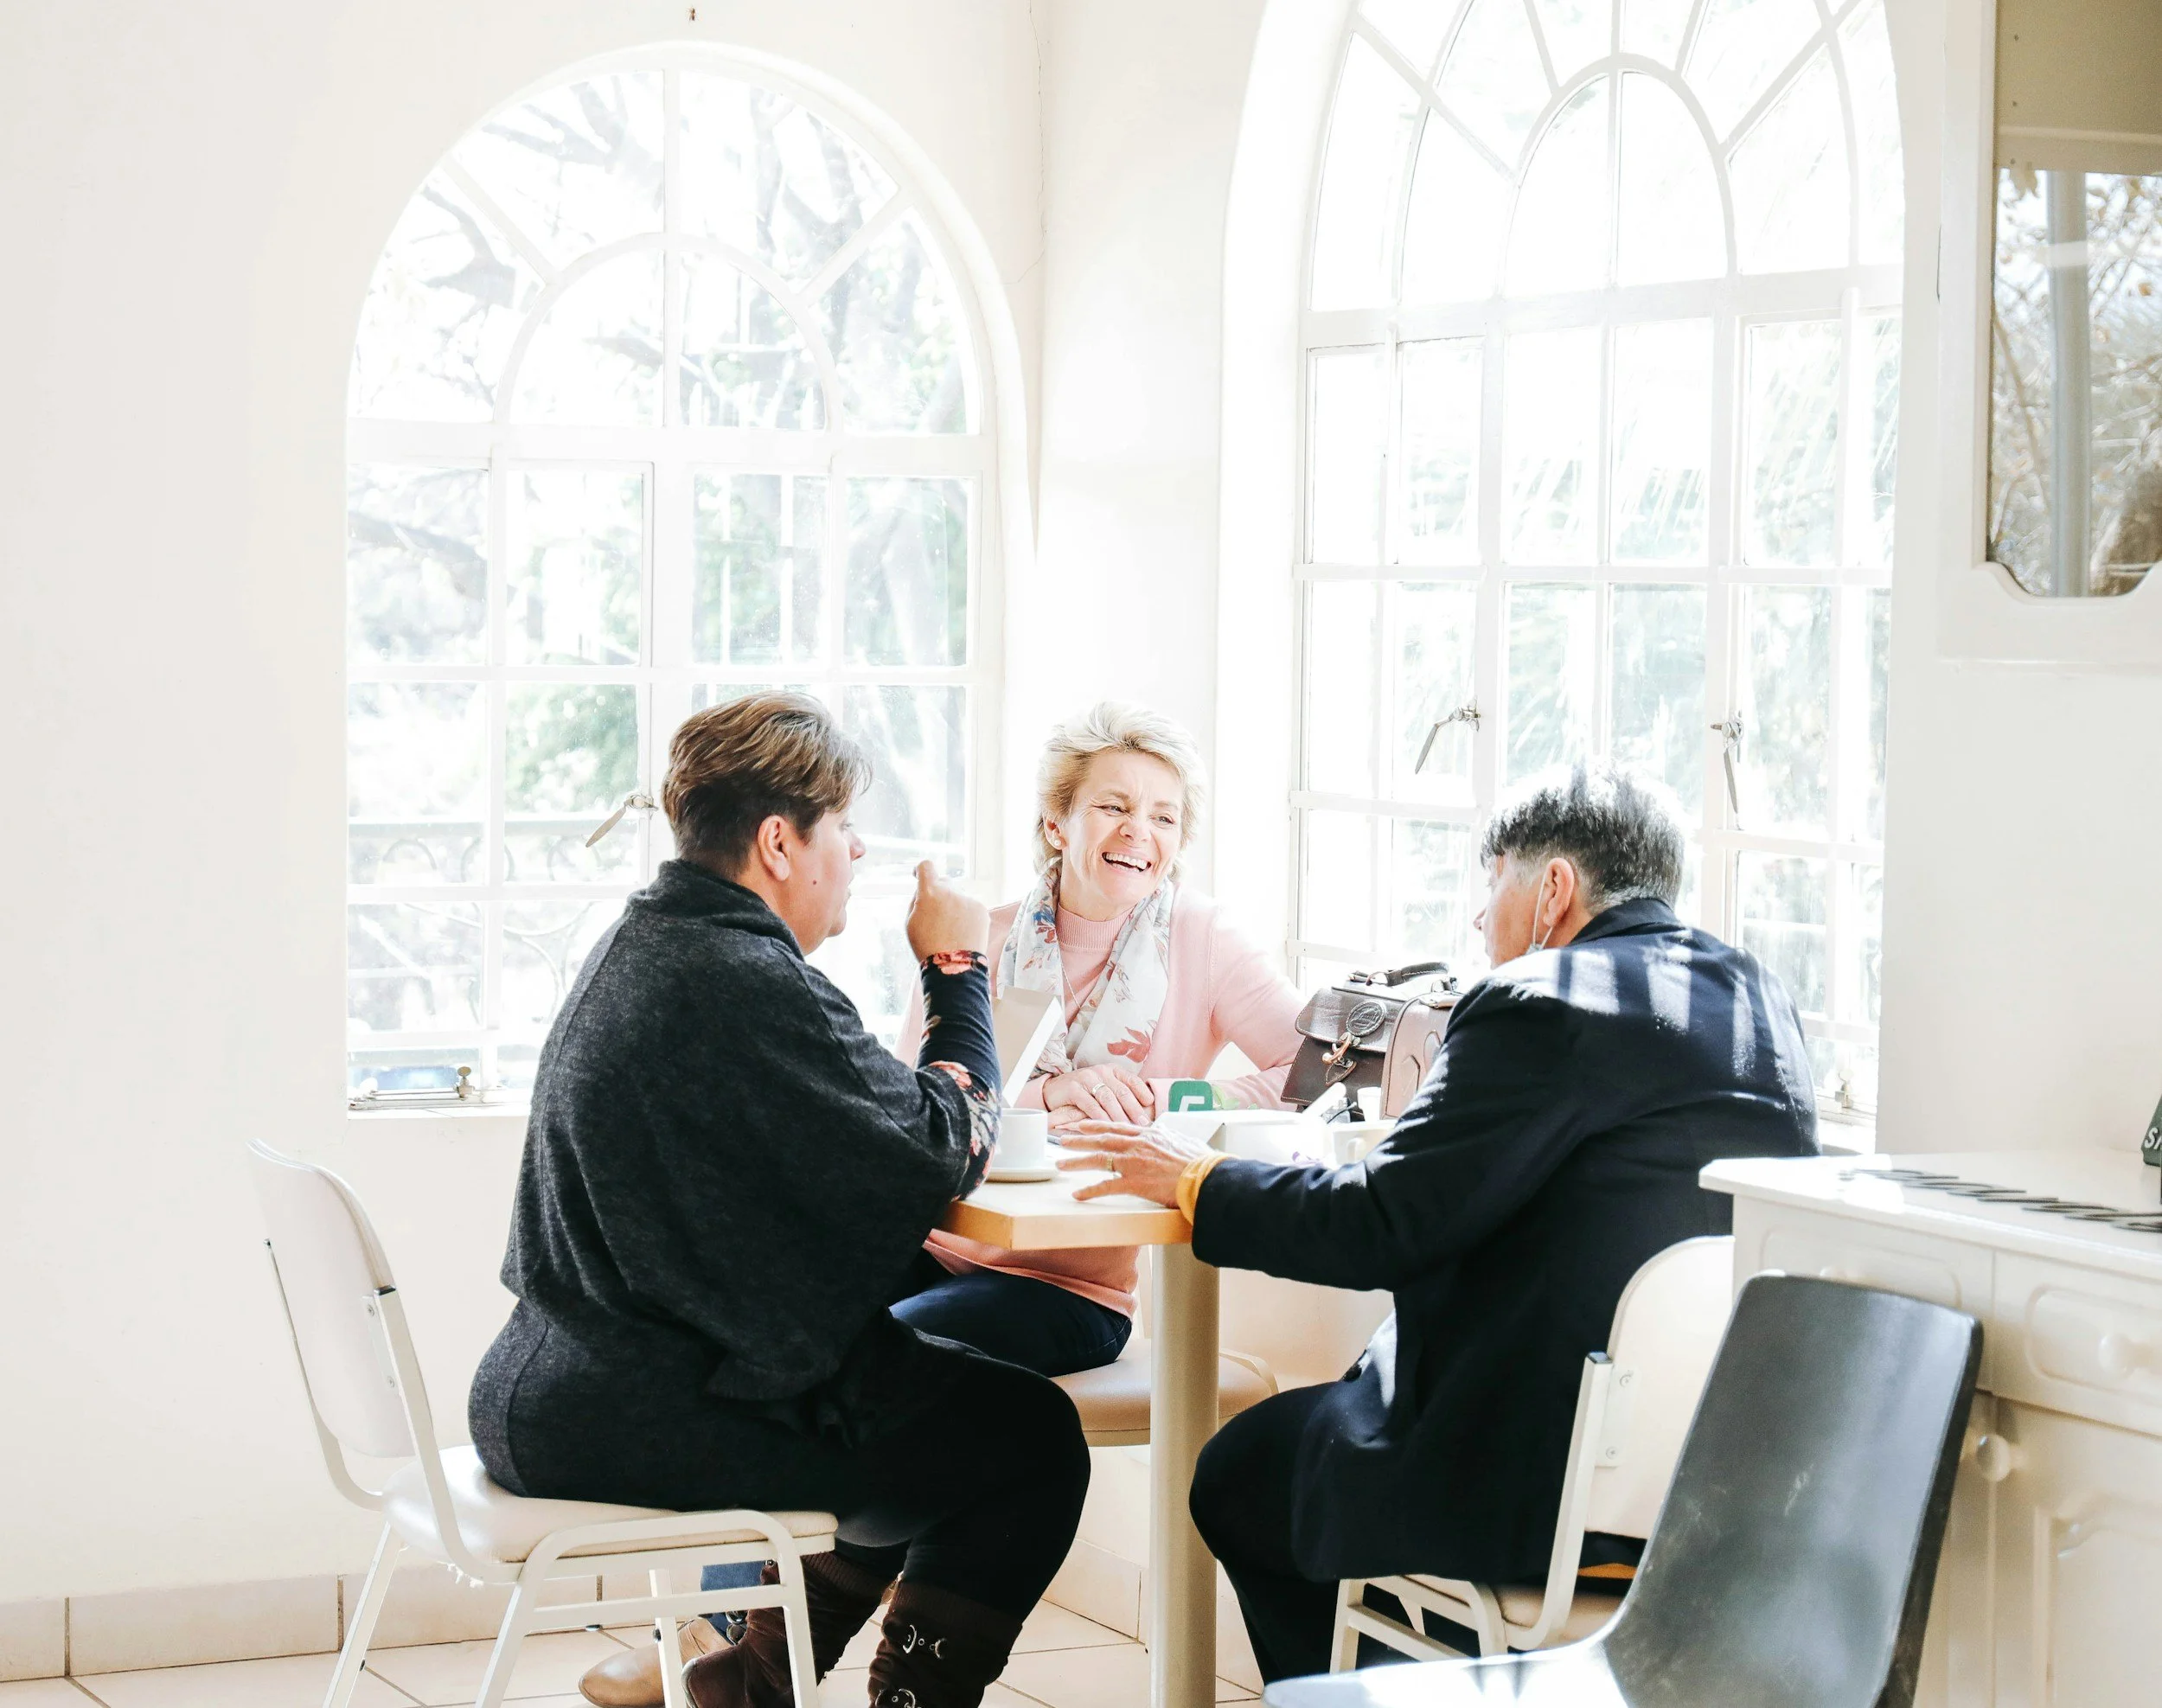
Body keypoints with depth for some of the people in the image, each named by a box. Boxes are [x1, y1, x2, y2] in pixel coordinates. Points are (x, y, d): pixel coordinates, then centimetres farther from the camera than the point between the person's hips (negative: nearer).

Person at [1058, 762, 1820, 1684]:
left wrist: (1196, 1182, 0)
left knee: (1240, 1478, 13)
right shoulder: (1761, 998, 9)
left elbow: (1377, 1228, -14)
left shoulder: (1540, 1005, -16)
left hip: (1550, 1486, -9)